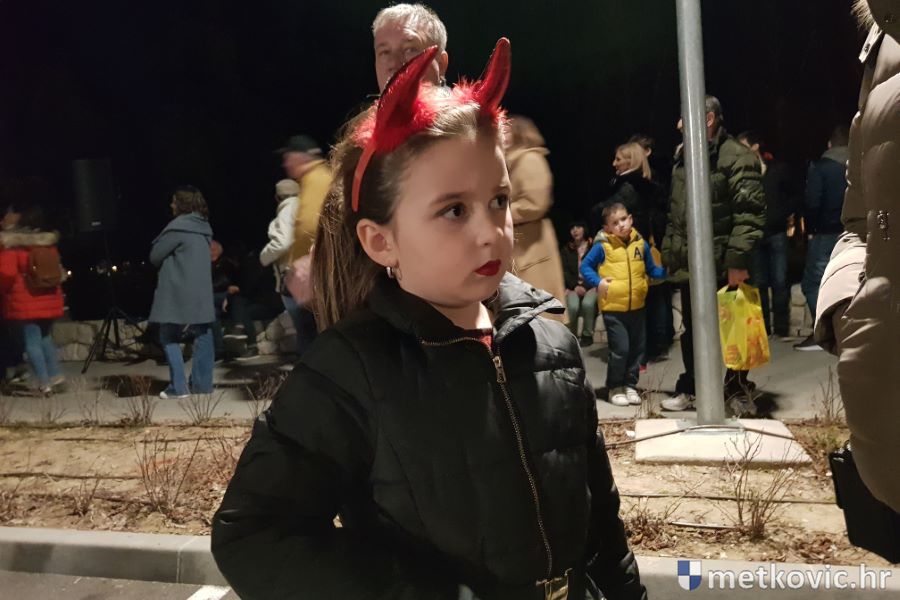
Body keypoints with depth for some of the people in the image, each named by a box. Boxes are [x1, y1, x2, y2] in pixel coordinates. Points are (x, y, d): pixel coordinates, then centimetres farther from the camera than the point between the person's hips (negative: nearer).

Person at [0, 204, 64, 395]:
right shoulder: (49, 242, 8)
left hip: (25, 303, -6)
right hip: (49, 301, 6)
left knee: (31, 342, 0)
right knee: (45, 337, 21)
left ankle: (44, 383, -1)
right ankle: (55, 374, 20)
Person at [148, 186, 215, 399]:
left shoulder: (178, 226, -13)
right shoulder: (204, 226, 11)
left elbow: (155, 256, -7)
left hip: (178, 292, -7)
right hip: (201, 292, 7)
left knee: (169, 338, 2)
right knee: (202, 337, 8)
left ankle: (178, 387, -1)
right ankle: (202, 382, 12)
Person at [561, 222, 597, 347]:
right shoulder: (565, 250, 15)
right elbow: (565, 272, 5)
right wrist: (575, 286, -12)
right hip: (573, 286, 1)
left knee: (587, 304, -33)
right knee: (573, 306, -30)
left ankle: (587, 335, -15)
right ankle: (571, 336, -13)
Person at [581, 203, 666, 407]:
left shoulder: (641, 244, 3)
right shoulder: (603, 246, -9)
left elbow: (651, 269, 10)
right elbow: (585, 266, -2)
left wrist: (667, 271, -8)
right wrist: (597, 282, -17)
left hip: (637, 307, 5)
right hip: (613, 308, -4)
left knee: (637, 348, 11)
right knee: (620, 349, -7)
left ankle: (630, 385, 28)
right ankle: (615, 388, 13)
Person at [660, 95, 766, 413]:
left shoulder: (736, 156, -11)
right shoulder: (682, 158, 13)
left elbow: (750, 213, -17)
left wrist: (737, 260, -22)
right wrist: (669, 254, 14)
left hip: (724, 267, -7)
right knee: (691, 329, 16)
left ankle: (738, 389, 25)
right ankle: (689, 388, 29)